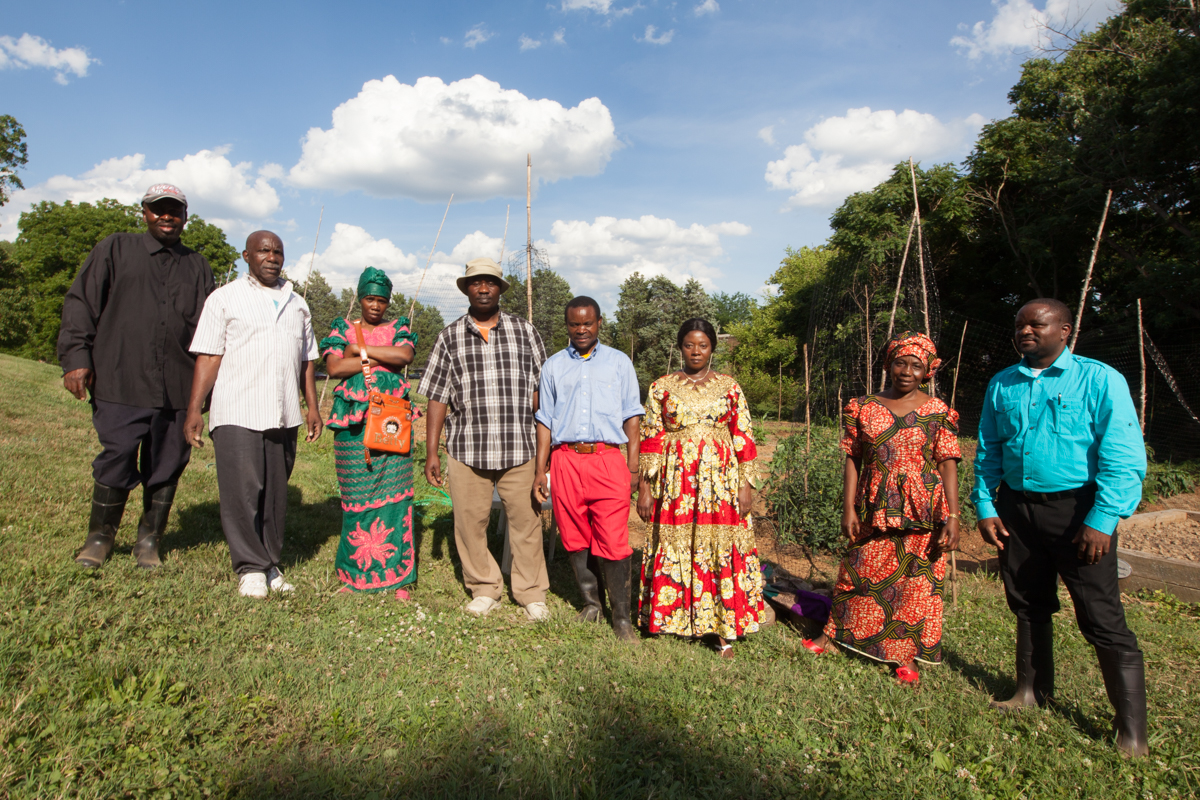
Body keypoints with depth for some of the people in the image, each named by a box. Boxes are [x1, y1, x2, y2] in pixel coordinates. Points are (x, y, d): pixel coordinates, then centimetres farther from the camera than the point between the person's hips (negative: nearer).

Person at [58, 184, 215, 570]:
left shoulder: (198, 266, 16)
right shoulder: (115, 249, 11)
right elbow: (80, 304, 7)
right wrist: (76, 358, -3)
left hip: (178, 389, 2)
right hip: (120, 384, -2)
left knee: (166, 467, 5)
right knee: (116, 462, -2)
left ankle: (149, 541, 22)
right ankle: (100, 537, 21)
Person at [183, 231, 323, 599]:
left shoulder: (296, 304, 18)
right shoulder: (225, 299, 5)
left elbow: (306, 360, 19)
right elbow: (208, 357, -1)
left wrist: (312, 406, 12)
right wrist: (194, 410, -7)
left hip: (284, 415, 4)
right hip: (237, 413, -4)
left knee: (275, 492, 9)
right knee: (242, 492, -5)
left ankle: (271, 563, 19)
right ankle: (251, 568, 6)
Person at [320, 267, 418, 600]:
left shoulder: (399, 328, 14)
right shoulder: (342, 329, 14)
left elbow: (405, 354, -9)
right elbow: (333, 367, -3)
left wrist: (360, 349, -5)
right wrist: (382, 357, -5)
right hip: (353, 424, 0)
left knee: (394, 494, -3)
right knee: (358, 496, 1)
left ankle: (395, 574, 4)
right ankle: (356, 571, 14)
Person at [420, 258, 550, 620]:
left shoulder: (525, 331, 8)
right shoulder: (449, 337, 9)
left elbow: (542, 387, 10)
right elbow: (437, 398, 8)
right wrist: (431, 452, 3)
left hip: (519, 447, -1)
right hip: (466, 449, 1)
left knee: (526, 521, 3)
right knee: (470, 522, 7)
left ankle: (532, 593, 20)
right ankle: (484, 590, 26)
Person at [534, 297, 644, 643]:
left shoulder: (619, 362, 11)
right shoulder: (554, 366, 14)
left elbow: (631, 416, 9)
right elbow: (545, 419, 14)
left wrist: (633, 467, 1)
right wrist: (540, 470, 8)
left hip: (608, 459, -2)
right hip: (565, 461, 2)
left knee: (613, 543, -5)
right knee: (575, 540, 7)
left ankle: (621, 617, 7)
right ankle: (590, 602, 25)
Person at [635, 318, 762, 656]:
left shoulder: (730, 387, 6)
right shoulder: (661, 387, 6)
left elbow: (743, 439, 5)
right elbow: (651, 439, 4)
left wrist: (745, 484, -2)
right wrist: (645, 486, 0)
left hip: (720, 482, 0)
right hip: (675, 483, 0)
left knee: (723, 551, 1)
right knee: (674, 550, 4)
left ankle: (725, 630, 12)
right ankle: (674, 620, 21)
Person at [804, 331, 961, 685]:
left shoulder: (938, 412, 0)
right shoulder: (863, 407, 4)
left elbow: (948, 464, -3)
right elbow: (853, 459, 3)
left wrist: (952, 516, -11)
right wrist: (848, 508, -2)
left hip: (922, 510, -1)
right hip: (873, 509, 1)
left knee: (917, 581, 6)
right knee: (860, 573, 9)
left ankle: (906, 656, 20)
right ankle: (831, 632, 26)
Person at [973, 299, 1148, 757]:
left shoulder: (1099, 380, -6)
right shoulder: (1001, 385, 9)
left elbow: (1124, 457, -11)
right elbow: (987, 453, 13)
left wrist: (1102, 520, -18)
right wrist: (984, 507, 5)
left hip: (1076, 509, -5)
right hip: (1016, 508, 5)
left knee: (1103, 620, -2)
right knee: (1028, 606, 16)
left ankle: (1132, 733, 9)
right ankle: (1033, 692, 32)